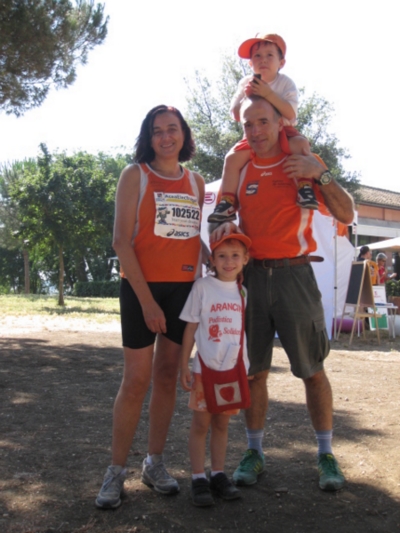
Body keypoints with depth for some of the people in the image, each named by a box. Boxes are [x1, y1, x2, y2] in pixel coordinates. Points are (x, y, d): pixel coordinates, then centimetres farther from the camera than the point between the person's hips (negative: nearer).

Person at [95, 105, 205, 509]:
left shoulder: (196, 182, 11)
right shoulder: (135, 175, -2)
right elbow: (121, 241, -9)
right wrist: (146, 299, -14)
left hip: (184, 288, 4)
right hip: (142, 286, -4)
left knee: (167, 376, 8)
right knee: (136, 380, -5)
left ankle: (155, 463, 20)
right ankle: (116, 471, 8)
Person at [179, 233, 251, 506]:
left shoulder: (244, 291, 5)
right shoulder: (203, 286, -6)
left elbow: (248, 329, 11)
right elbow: (191, 328, -4)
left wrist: (249, 366, 10)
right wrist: (185, 366, -7)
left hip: (234, 369, 3)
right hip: (205, 368, -3)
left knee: (222, 424, 14)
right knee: (201, 424, 5)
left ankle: (218, 474, 24)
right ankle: (199, 479, 13)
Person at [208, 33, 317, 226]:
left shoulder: (285, 83, -8)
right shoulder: (246, 83, 1)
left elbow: (290, 114, -21)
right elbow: (236, 115, -2)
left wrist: (269, 94, -30)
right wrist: (246, 96, -21)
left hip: (283, 132, -2)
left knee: (301, 144, -33)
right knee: (232, 158, -19)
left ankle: (304, 188, -30)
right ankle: (227, 203, -16)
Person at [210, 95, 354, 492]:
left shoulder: (302, 163, 2)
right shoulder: (239, 169, 10)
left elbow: (346, 215, -4)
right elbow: (226, 212, 15)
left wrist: (320, 174, -16)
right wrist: (225, 226, -8)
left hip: (293, 274, -2)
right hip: (251, 276, 3)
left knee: (313, 370, 4)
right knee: (253, 370, 7)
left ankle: (326, 455, 18)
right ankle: (254, 452, 21)